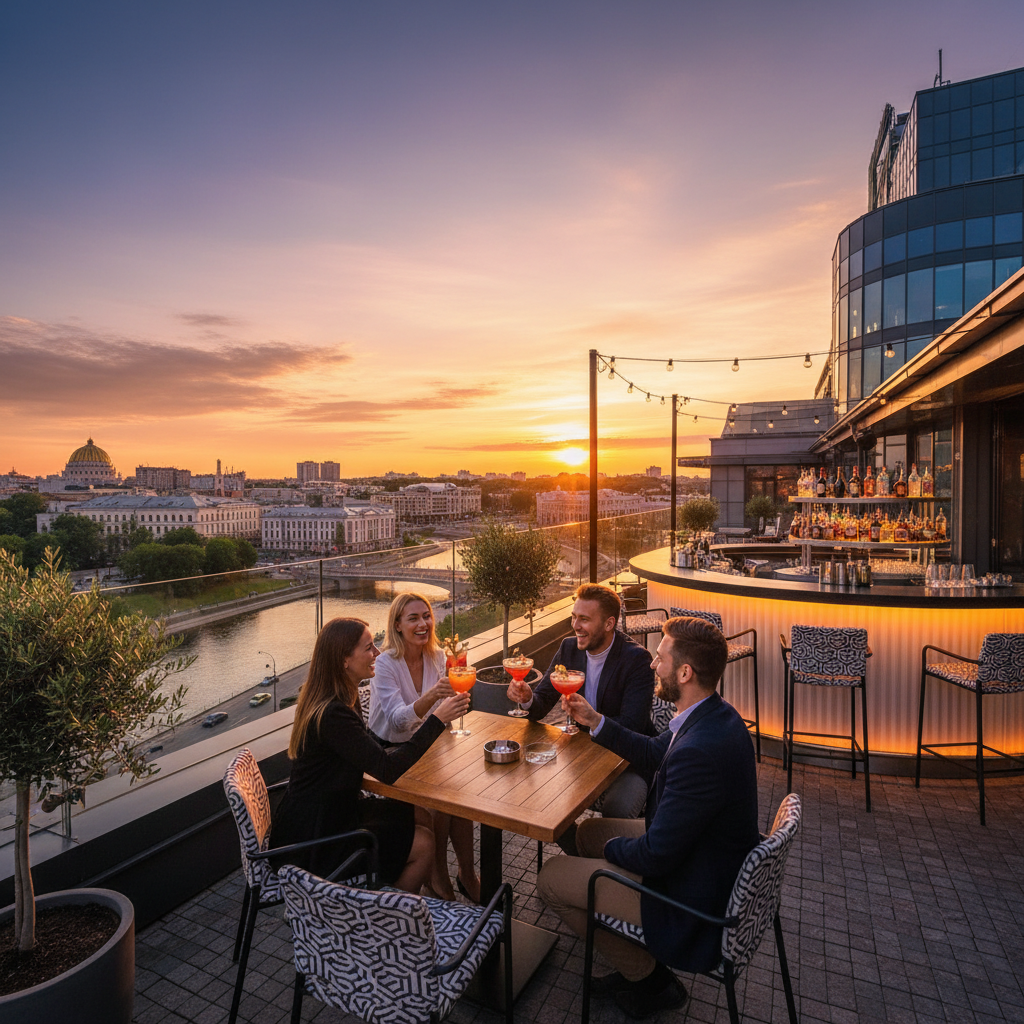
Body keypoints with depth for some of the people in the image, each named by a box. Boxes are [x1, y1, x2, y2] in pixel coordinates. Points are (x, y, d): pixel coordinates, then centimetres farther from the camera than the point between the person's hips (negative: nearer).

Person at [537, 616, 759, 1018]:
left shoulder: (699, 751, -37)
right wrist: (596, 721, 10)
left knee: (551, 878, 1)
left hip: (696, 905, -9)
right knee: (590, 831, 21)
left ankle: (647, 978, 18)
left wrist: (614, 847, -7)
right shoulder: (716, 715, -5)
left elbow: (654, 856, -28)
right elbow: (655, 753, 13)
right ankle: (639, 962, 28)